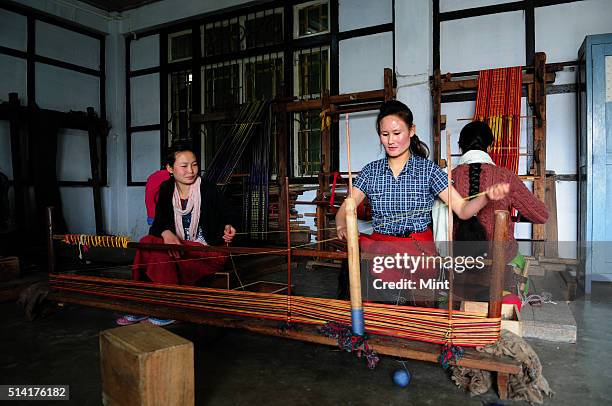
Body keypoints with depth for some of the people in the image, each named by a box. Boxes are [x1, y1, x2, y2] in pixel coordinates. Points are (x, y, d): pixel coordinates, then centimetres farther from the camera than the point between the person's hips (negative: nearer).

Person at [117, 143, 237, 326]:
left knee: (162, 252, -27)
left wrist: (227, 228, -21)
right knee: (147, 242, -21)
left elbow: (226, 217, 3)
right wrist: (166, 233, -24)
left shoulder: (209, 190, -7)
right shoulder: (166, 189, 5)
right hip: (178, 244, 5)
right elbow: (159, 223, -1)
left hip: (209, 250, -5)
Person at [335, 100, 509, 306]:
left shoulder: (428, 169, 2)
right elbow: (345, 208, 2)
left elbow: (462, 210, -3)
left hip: (419, 250, -1)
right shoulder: (371, 171, 8)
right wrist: (342, 227, -21)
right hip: (379, 247, 1)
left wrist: (487, 196, -24)